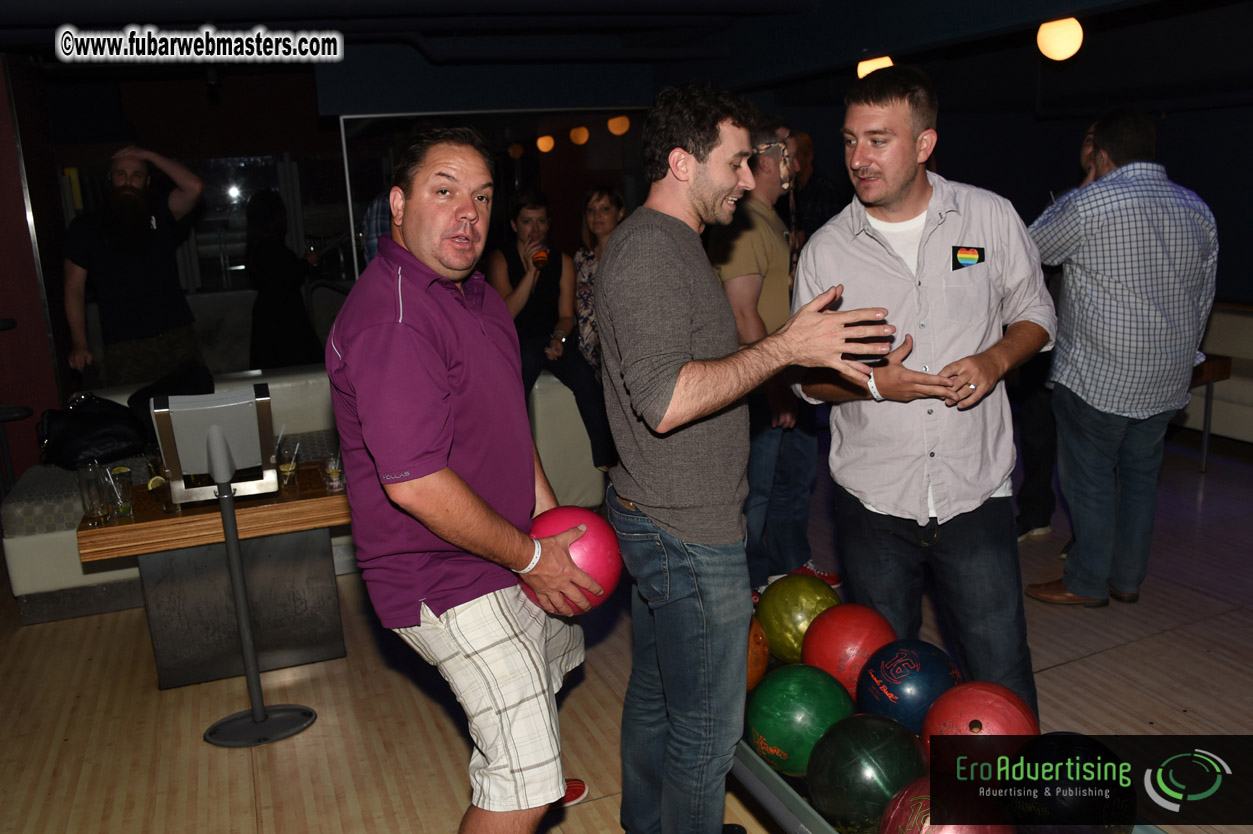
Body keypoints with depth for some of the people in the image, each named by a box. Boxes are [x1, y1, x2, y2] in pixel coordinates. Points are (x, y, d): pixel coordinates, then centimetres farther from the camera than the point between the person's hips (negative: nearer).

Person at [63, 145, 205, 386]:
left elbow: (194, 187, -8)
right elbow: (74, 288, 7)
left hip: (178, 337, 1)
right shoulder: (85, 228, 9)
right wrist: (79, 344, -1)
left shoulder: (159, 214, 11)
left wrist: (148, 155, -1)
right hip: (123, 347, -1)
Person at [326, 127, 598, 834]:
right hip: (447, 582, -11)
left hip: (507, 556, 11)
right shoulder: (390, 317, -27)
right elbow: (415, 484, -30)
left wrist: (549, 515, 10)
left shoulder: (475, 291, 7)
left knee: (557, 654, 34)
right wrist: (529, 556, -19)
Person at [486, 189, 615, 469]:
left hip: (551, 339, 2)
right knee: (528, 359, -36)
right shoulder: (500, 259, 4)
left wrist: (558, 338, -12)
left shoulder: (562, 261, 12)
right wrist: (531, 270, -13)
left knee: (584, 374, -27)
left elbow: (566, 315, 10)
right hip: (515, 341, -2)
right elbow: (506, 313, -7)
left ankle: (605, 460, -24)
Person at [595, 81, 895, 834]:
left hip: (656, 518, 11)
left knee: (655, 693, 24)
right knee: (708, 730, 4)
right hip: (688, 532, -11)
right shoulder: (650, 251, -19)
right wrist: (785, 348, -26)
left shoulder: (667, 245, 15)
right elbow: (666, 400, -29)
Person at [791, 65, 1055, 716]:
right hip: (872, 499, 1)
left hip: (975, 489, 0)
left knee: (1001, 675, 5)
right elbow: (807, 375, 3)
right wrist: (874, 383, -17)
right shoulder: (825, 250, -2)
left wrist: (995, 359, -11)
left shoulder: (990, 216, -1)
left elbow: (1034, 313, 10)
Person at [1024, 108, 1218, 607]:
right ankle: (1128, 579, 25)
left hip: (1096, 376, -6)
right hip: (1168, 379, 7)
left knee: (1089, 477, 4)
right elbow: (1204, 300, 13)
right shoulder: (1198, 210, 8)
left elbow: (1033, 248, 3)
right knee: (1141, 474, 15)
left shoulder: (1088, 203, -14)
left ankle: (1086, 583, 14)